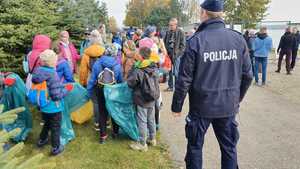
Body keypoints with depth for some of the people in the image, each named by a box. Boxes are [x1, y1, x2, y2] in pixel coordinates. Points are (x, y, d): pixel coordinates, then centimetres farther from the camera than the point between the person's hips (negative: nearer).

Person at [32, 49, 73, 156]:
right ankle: (56, 148, 26)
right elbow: (57, 95, -26)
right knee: (55, 127, 12)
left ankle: (42, 140, 47)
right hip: (54, 108, -6)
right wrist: (67, 89, -10)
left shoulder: (38, 72, -8)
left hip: (43, 107, 7)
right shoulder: (52, 74, -27)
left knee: (47, 123, 30)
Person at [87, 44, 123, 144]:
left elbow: (92, 79, -9)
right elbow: (121, 80, -8)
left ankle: (102, 135, 17)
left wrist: (89, 92, -1)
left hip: (100, 91, 1)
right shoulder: (117, 65, -14)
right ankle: (115, 132, 32)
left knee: (102, 112, 13)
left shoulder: (97, 63, -12)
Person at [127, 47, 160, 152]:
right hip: (152, 99, 6)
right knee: (151, 119, 19)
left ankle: (142, 144, 15)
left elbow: (130, 83, -13)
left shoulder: (138, 70, -22)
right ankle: (152, 139, 35)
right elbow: (157, 81, 7)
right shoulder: (155, 68, -3)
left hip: (142, 100, -6)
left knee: (142, 121, 5)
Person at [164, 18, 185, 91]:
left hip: (176, 55, -5)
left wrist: (177, 53, -14)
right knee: (169, 72, 12)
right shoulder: (168, 32, 10)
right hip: (168, 54, 5)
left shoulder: (180, 33, -5)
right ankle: (170, 86, 23)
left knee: (176, 72, -4)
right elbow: (164, 42, 18)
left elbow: (182, 45, -7)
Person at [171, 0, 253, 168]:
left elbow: (184, 79, -13)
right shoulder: (238, 39, -3)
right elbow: (247, 75, 2)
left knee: (195, 147, 16)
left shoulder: (196, 41, -14)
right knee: (229, 148, 19)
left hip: (201, 106, -3)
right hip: (229, 106, 3)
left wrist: (177, 106, -1)